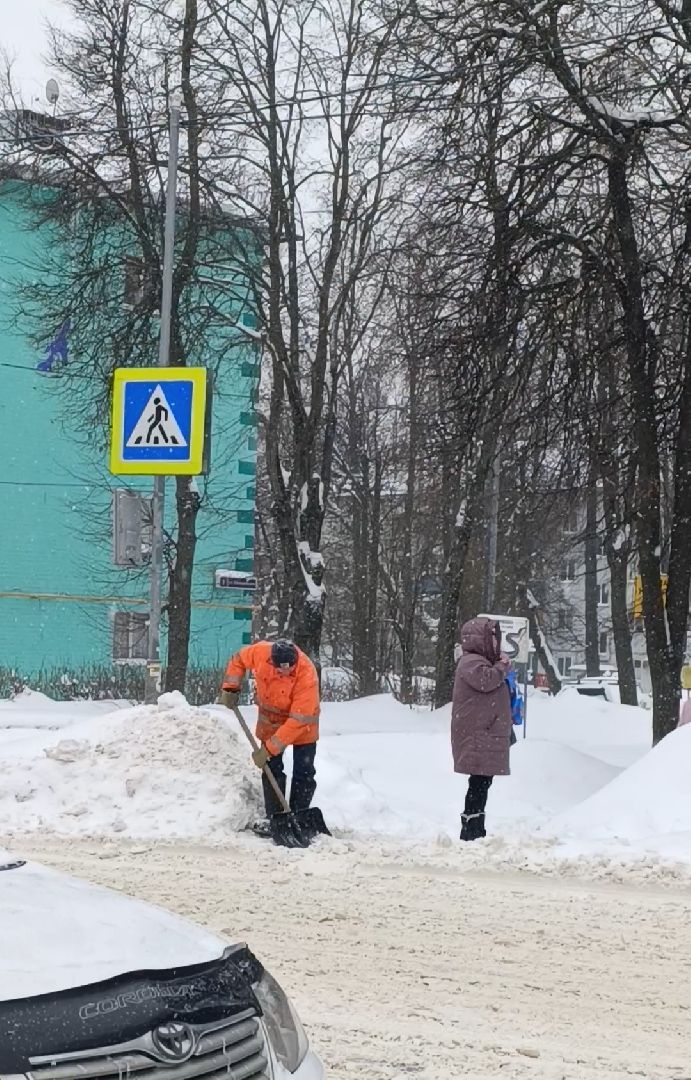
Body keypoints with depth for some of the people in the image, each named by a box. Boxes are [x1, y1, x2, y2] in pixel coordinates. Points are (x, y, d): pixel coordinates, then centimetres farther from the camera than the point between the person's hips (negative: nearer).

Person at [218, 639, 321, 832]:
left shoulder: (307, 676, -38)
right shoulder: (260, 652, -27)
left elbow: (297, 720, -34)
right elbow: (238, 660, -2)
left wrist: (268, 749, -33)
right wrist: (230, 688, -10)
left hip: (302, 720, -3)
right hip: (270, 717, 3)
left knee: (304, 772, -3)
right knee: (272, 768, 1)